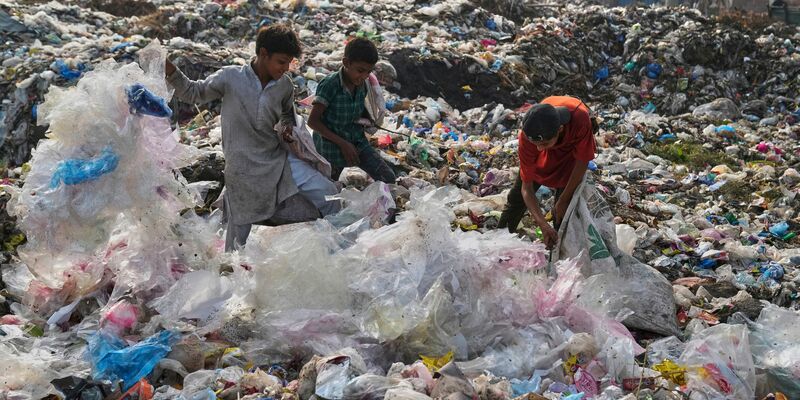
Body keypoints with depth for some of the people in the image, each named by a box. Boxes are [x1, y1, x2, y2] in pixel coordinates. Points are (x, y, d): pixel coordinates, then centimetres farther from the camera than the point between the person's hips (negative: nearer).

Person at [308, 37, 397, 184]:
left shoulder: (363, 85, -5)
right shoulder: (330, 85, -23)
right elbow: (313, 121, -22)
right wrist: (342, 143, -22)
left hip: (357, 142, 5)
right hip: (332, 144, -5)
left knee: (388, 178, -7)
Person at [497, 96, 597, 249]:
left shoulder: (580, 118, -48)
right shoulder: (527, 136, -41)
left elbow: (582, 161, -29)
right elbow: (527, 187, -32)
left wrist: (564, 200, -22)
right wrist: (543, 224, -45)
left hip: (571, 152, -1)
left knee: (563, 209, -11)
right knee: (517, 197, 13)